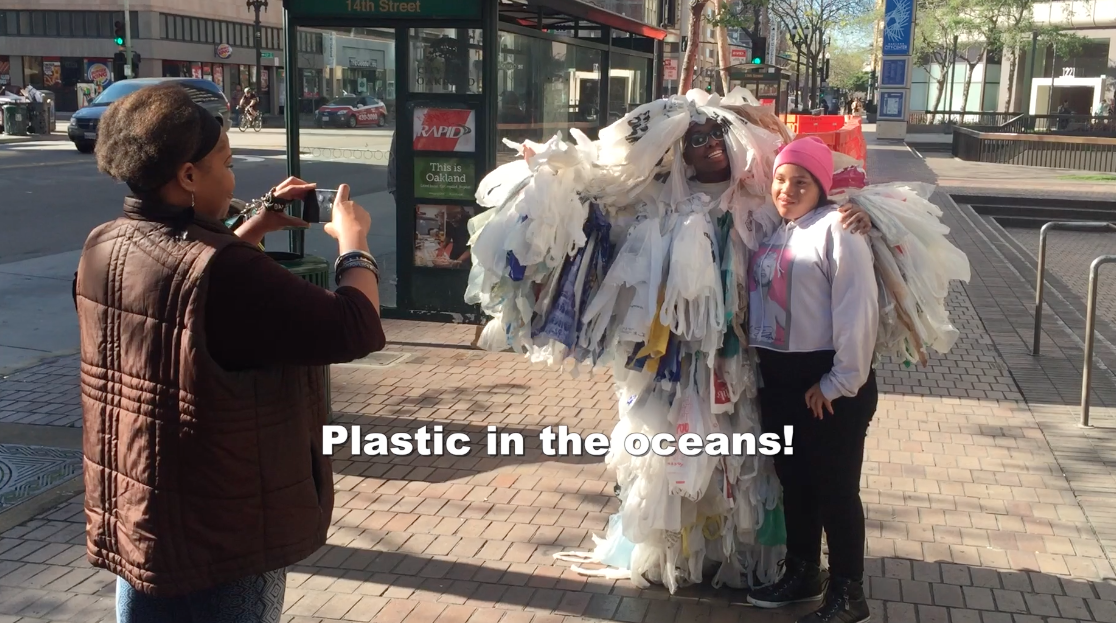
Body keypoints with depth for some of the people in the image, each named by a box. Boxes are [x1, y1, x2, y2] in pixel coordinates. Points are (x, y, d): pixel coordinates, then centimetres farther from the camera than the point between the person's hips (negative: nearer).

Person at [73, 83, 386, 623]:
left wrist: (260, 225, 14)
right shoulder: (223, 275, -28)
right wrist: (354, 243, -9)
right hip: (219, 540, -8)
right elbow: (354, 330, -25)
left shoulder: (103, 248, -1)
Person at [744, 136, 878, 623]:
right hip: (777, 377, 7)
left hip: (827, 383, -7)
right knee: (793, 481, 17)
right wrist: (758, 366, 7)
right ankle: (801, 574, 32)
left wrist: (841, 382, -17)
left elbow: (857, 311, -18)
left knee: (835, 488, 2)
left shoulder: (836, 228, -12)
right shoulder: (772, 230, 11)